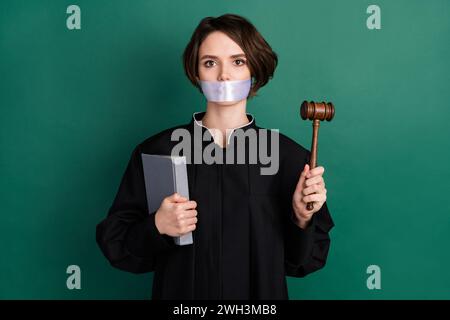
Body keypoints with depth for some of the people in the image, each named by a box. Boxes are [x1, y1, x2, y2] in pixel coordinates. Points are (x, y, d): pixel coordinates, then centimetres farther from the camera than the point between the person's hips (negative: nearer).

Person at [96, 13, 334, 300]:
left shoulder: (290, 156, -11)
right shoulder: (156, 151, -11)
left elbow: (303, 262, -5)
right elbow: (114, 243, -6)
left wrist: (302, 219, -22)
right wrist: (156, 227, -23)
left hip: (263, 294, 0)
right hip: (179, 292, 0)